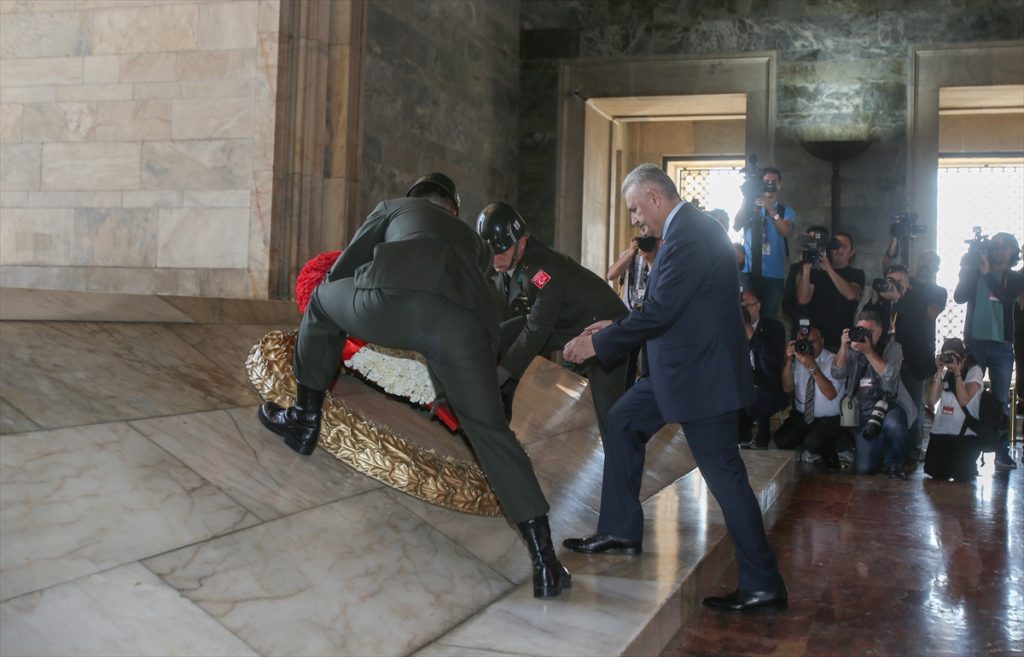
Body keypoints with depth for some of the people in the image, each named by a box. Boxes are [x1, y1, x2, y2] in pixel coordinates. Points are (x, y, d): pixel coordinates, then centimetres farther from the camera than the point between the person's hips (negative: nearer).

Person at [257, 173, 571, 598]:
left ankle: (305, 420, 35)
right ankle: (545, 562, 10)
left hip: (393, 299, -2)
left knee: (322, 301, 31)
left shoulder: (394, 207, 37)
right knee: (491, 432, 14)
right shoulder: (473, 241, 44)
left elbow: (343, 269, 36)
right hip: (465, 325, 2)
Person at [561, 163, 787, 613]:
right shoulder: (689, 229, 11)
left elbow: (660, 311, -24)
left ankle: (763, 586, 6)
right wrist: (614, 326, 12)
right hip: (682, 367, 11)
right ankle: (620, 532, 26)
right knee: (622, 422, 17)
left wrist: (597, 343, -15)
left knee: (724, 475, -4)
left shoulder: (689, 237, -21)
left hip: (701, 373, -11)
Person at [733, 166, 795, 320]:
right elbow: (736, 226, -10)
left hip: (774, 276, 0)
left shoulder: (786, 211, 7)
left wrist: (770, 209, -27)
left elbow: (786, 231, -14)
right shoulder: (750, 207, 8)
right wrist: (746, 200, -22)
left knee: (768, 318, 3)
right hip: (749, 273, 0)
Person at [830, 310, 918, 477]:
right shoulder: (852, 350, 9)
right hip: (864, 415, 2)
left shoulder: (892, 347, 2)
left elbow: (889, 374, -15)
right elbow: (837, 373, -5)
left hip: (890, 406, -2)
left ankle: (893, 462, -8)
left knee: (892, 424, -40)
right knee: (864, 468, -11)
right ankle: (880, 454, 28)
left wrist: (868, 351, -22)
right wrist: (844, 347, -15)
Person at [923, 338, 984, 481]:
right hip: (941, 431, 4)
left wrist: (957, 372, -14)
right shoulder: (944, 374, 11)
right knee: (934, 471, -11)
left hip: (965, 433, -4)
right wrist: (939, 372, -7)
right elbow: (930, 401, -2)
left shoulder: (974, 371, -1)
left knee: (960, 474, -18)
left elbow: (963, 400, -15)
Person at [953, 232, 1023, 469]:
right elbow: (959, 296, -8)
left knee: (1001, 400, 1)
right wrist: (968, 269, -16)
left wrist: (988, 273, -19)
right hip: (974, 342, 0)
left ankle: (1002, 451, 4)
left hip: (1002, 345, 0)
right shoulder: (975, 273, 7)